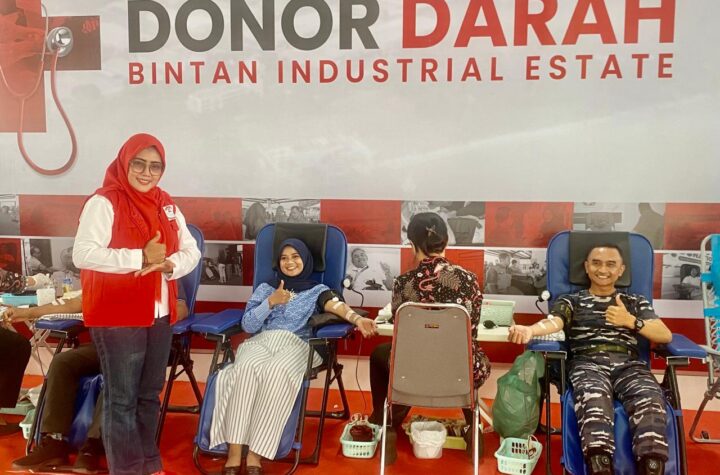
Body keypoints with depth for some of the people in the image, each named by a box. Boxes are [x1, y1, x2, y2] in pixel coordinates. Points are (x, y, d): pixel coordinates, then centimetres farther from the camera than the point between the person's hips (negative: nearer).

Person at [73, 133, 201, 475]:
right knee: (122, 399, 4)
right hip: (117, 318, -6)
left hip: (159, 315, 6)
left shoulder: (166, 205, 9)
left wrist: (169, 264, -14)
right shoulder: (103, 202, -10)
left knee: (150, 393, 17)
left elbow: (191, 250, 8)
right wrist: (141, 257, -25)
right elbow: (82, 254, -22)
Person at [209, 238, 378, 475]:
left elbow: (336, 305, -8)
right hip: (261, 341, 2)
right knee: (246, 368, -35)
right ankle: (234, 452, -33)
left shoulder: (317, 290, 16)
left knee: (277, 372, -38)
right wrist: (271, 302, -2)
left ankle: (255, 454, -32)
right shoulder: (265, 288, 22)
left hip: (296, 345, -2)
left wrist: (356, 319, -30)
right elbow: (247, 325, 12)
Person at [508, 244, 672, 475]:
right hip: (588, 364, -2)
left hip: (629, 365, 2)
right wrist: (529, 330, -26)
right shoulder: (571, 301, 21)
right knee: (594, 400, -38)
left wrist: (631, 321, -2)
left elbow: (666, 336, 16)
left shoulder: (636, 302, 28)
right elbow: (553, 321, -1)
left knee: (650, 402, -34)